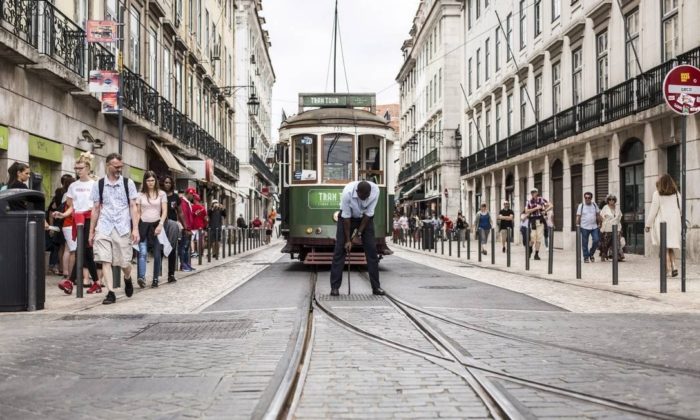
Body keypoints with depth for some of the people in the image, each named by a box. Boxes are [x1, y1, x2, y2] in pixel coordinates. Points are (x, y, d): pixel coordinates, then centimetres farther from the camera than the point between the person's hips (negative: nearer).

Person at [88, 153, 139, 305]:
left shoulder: (128, 183, 3)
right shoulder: (98, 185, 6)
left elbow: (133, 207, 2)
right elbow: (95, 209, 10)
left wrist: (135, 229, -6)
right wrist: (91, 231, 9)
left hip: (122, 228, -1)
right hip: (103, 228, 1)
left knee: (124, 262, 3)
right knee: (105, 261, -7)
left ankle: (127, 279, 36)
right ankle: (111, 292, -2)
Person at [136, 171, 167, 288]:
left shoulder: (161, 194, 6)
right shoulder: (140, 195, 8)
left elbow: (164, 212, 0)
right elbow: (138, 213, 8)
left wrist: (161, 224, -15)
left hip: (156, 225, 0)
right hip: (143, 225, 0)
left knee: (157, 254, 3)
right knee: (142, 252, -14)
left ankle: (155, 279, 11)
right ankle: (141, 277, -25)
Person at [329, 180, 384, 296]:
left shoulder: (375, 190, -29)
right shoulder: (348, 192, -34)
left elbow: (368, 213, -18)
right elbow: (346, 217, -26)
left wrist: (359, 232, -16)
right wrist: (348, 240, -21)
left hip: (365, 218, 2)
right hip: (348, 217, -2)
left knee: (371, 250, -3)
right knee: (340, 249, -8)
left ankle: (376, 287, 3)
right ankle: (334, 287, -5)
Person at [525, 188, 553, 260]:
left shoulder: (541, 200, 3)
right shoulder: (529, 201, 3)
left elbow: (551, 205, 1)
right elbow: (526, 211, -7)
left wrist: (545, 211, -10)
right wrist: (536, 208, -13)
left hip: (540, 221, 1)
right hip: (532, 221, -1)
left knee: (539, 239, 0)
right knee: (532, 238, -7)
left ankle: (536, 254, 8)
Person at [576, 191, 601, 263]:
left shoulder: (594, 205, 8)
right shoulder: (581, 206, 0)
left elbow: (598, 215, 13)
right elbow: (578, 217, -1)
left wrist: (599, 224, 7)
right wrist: (577, 225, -6)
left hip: (594, 227, 2)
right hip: (584, 227, -2)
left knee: (596, 240, -6)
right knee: (585, 243, 1)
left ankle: (591, 254, 17)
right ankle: (586, 257, 11)